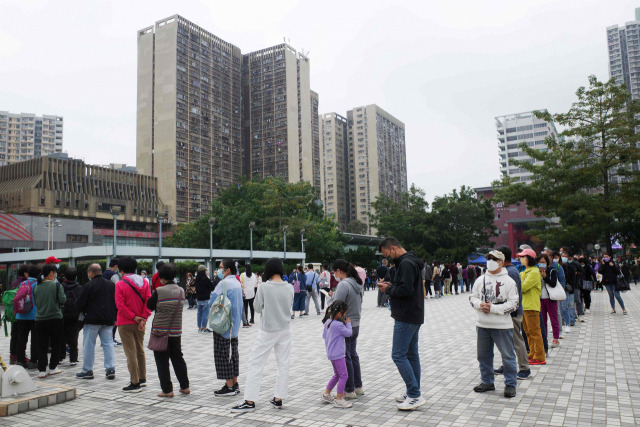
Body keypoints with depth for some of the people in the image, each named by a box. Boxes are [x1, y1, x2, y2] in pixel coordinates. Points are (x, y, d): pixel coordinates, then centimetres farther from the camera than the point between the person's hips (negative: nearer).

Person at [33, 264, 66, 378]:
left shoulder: (36, 287, 4)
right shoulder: (56, 285, -9)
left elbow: (35, 303, 12)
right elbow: (63, 300, -14)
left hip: (40, 320, 4)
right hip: (55, 318, -3)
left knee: (42, 346, 8)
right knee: (55, 345, 10)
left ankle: (41, 370, 6)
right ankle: (52, 368, 15)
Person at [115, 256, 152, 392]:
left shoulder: (120, 284, -10)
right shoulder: (144, 282, 2)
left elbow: (120, 305, -16)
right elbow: (148, 301, -4)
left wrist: (133, 317, -12)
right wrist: (143, 318, -7)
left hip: (125, 323, -5)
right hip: (140, 323, 5)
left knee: (130, 352, -1)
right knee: (140, 350, 18)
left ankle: (135, 383, 2)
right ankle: (142, 379, 27)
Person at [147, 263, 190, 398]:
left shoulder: (159, 291, -15)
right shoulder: (181, 291, 0)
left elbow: (150, 306, -3)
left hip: (160, 331, -5)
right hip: (176, 331, 5)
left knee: (162, 361, 6)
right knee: (177, 357, 17)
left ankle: (167, 390, 8)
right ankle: (185, 386, 21)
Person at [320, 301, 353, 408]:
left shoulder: (327, 322, 5)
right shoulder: (338, 325, -22)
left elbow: (324, 336, 15)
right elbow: (349, 333, -11)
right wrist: (348, 323, 3)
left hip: (331, 353, 9)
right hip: (338, 354, -9)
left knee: (337, 374, 21)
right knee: (343, 375, -3)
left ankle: (326, 394, 28)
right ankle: (339, 399, 0)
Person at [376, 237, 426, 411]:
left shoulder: (406, 263, -18)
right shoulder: (410, 262, 16)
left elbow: (406, 290, -26)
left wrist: (388, 289, -11)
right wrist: (391, 285, 9)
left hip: (406, 318, -11)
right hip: (414, 316, 11)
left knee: (398, 355, -7)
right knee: (411, 354, 14)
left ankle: (415, 395, -4)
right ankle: (414, 393, 22)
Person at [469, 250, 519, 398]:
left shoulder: (508, 281, -5)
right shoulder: (480, 280, 8)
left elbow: (513, 304, -10)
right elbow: (472, 297, 12)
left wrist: (493, 308, -18)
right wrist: (480, 304, -10)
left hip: (502, 326, -4)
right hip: (482, 325, 5)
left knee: (508, 355, 3)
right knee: (484, 355, 14)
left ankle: (510, 384, 17)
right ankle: (487, 382, 28)